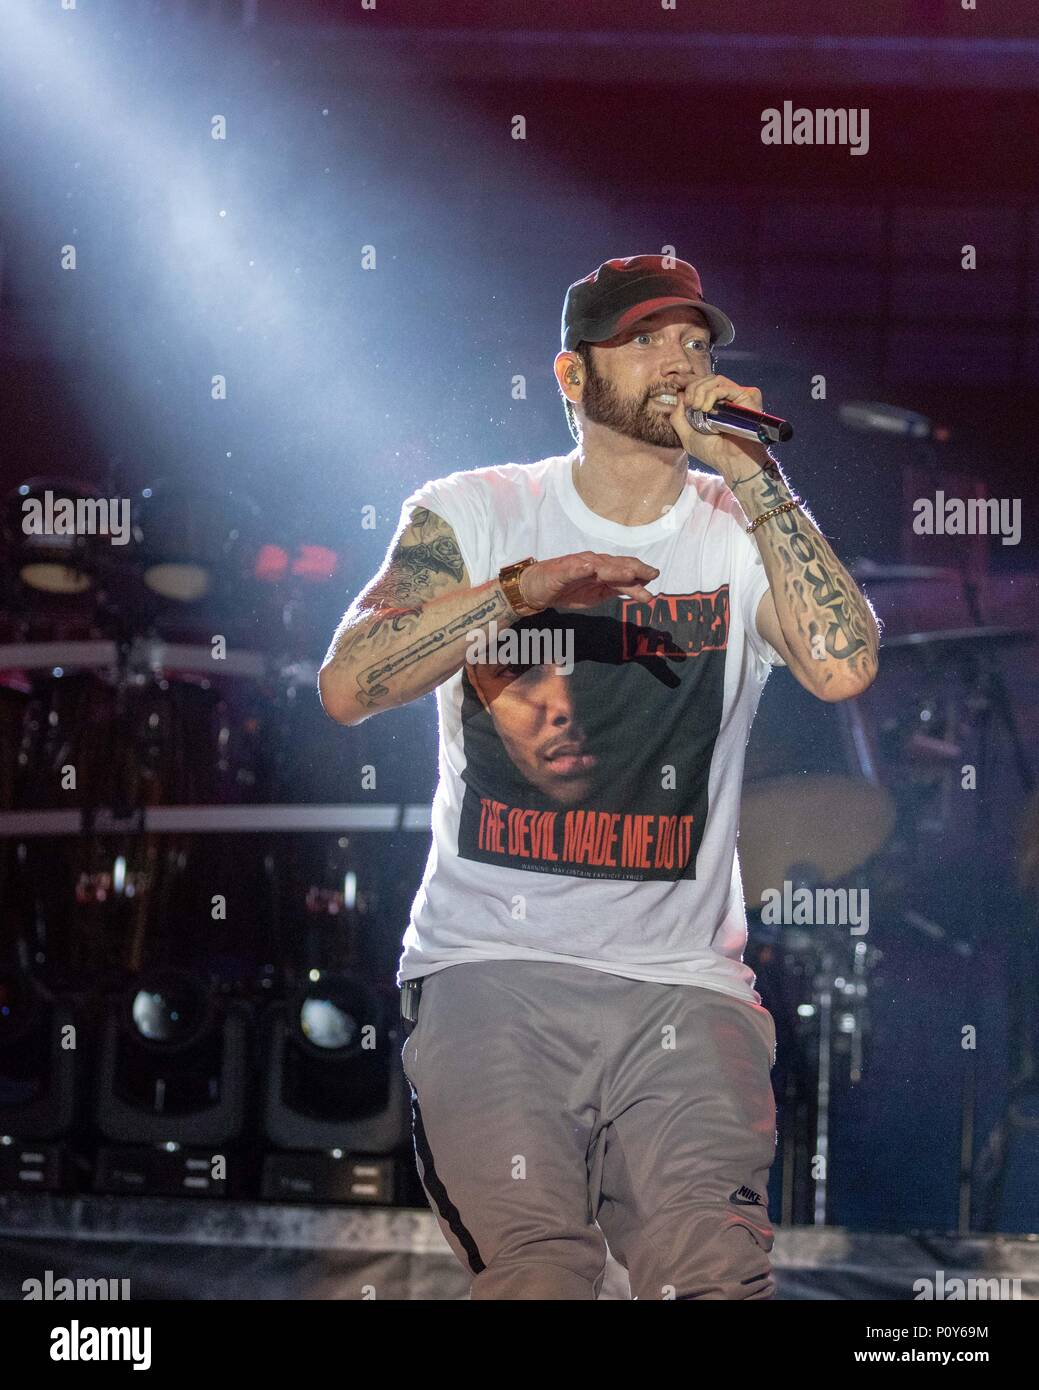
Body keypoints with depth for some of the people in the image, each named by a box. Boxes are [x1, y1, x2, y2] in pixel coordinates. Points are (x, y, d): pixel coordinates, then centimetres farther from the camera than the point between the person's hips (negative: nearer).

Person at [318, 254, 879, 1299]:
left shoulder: (741, 534, 9)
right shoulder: (473, 516, 8)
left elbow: (843, 665, -11)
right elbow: (347, 686, -6)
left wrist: (748, 468, -10)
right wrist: (519, 589, -18)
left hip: (681, 983, 1)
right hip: (488, 967, -1)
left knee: (715, 1274, -21)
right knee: (539, 1272, -21)